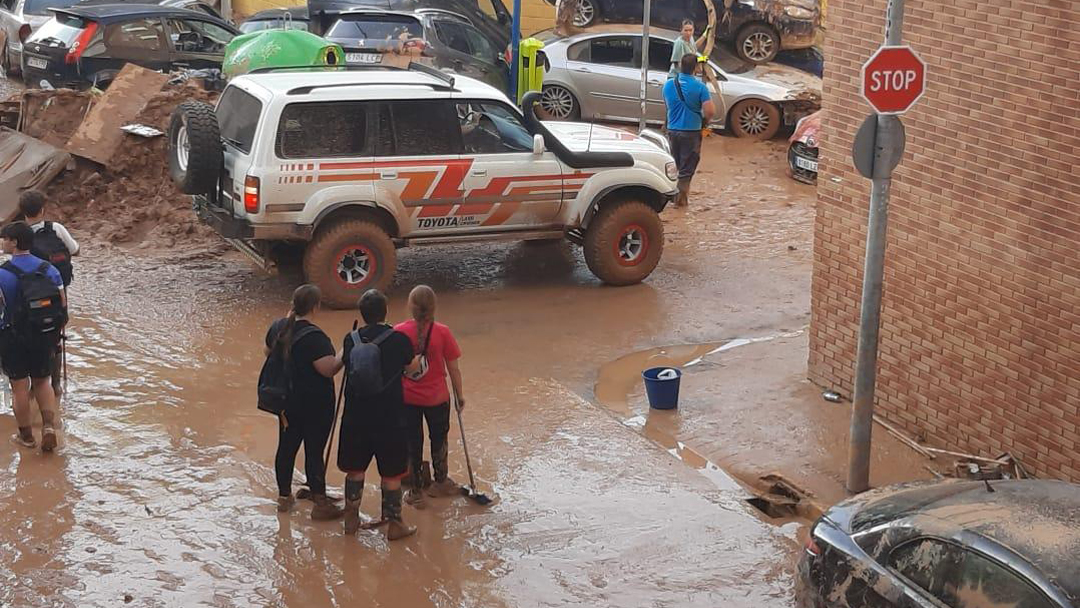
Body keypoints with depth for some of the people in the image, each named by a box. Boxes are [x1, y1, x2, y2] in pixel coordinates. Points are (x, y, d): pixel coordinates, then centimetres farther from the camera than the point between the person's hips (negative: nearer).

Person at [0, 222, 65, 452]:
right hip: (44, 337, 4)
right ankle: (49, 426, 2)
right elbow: (63, 306, 1)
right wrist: (55, 337, 11)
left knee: (19, 387, 9)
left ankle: (26, 435, 20)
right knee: (42, 382, 19)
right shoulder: (49, 270, -2)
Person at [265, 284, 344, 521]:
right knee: (314, 452, 1)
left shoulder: (278, 327, 0)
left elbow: (268, 352, 18)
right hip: (314, 405, -7)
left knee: (286, 447, 16)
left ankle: (284, 496, 29)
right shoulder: (314, 337, -24)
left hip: (286, 401, 7)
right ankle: (320, 504, 10)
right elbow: (329, 369, -27)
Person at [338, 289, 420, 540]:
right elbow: (412, 368, 2)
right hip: (390, 420, -3)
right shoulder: (399, 340, -12)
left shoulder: (351, 340, -5)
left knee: (355, 470, 18)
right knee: (391, 474, 9)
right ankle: (394, 524, 17)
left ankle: (351, 519, 26)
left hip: (356, 418, 3)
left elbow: (345, 364, 9)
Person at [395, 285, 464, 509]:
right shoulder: (442, 333, -14)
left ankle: (416, 492, 18)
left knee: (412, 443, 12)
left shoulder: (399, 332, -12)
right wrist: (459, 394, 7)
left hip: (407, 398, 0)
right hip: (437, 398, 0)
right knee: (439, 439, 22)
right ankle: (441, 482, 38)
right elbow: (453, 368, -7)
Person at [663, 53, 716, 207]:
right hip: (691, 131, -4)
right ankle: (681, 198, 4)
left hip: (672, 130, 4)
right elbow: (710, 111, -18)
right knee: (687, 168, 5)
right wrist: (705, 120, 3)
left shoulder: (668, 85, -1)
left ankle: (674, 194, 22)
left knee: (674, 166, 17)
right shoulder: (700, 87, -14)